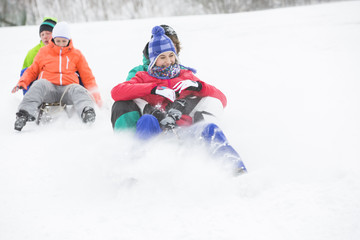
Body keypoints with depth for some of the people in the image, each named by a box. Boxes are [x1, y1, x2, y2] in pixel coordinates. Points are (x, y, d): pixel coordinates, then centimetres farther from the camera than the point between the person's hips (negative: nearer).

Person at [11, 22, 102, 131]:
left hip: (68, 87, 0)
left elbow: (88, 78, 20)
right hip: (49, 87, 0)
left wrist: (96, 94, 7)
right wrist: (22, 83, 6)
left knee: (78, 90, -35)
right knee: (39, 84, -34)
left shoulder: (76, 54, 21)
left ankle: (87, 111, -66)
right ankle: (25, 112, -52)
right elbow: (32, 71, 25)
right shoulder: (44, 51, 21)